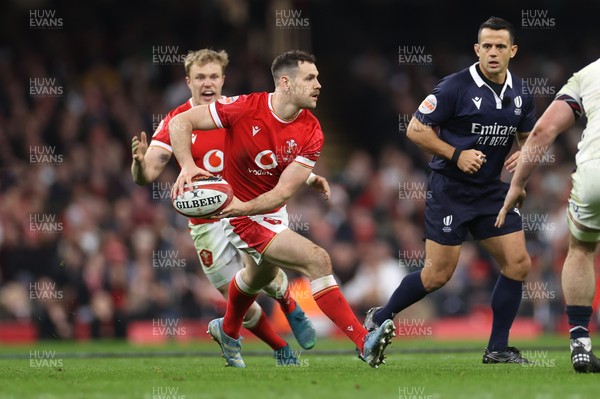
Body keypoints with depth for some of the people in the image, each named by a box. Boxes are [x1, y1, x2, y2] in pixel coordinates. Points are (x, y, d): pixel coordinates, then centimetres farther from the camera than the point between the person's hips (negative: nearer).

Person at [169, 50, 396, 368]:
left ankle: (227, 331, 64)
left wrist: (245, 206, -36)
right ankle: (363, 342, -21)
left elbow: (284, 190, -18)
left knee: (260, 276, 33)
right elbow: (180, 122, -19)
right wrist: (187, 166, -35)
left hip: (270, 210, 7)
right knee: (317, 260, -22)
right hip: (243, 219, -7)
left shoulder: (311, 133, -13)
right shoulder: (245, 108, -24)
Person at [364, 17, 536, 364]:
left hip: (492, 189, 6)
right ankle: (379, 320, 18)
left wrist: (524, 154, -4)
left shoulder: (520, 94, 3)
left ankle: (498, 349, 7)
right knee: (438, 274, -5)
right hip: (450, 189, -6)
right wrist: (456, 155, -21)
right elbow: (416, 129, -12)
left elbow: (529, 136, 19)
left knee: (518, 264, -4)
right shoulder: (456, 87, -15)